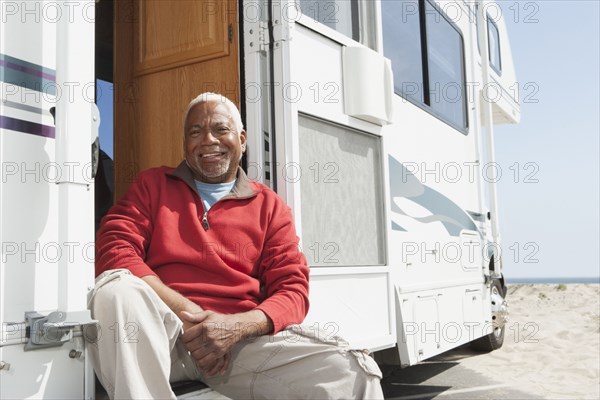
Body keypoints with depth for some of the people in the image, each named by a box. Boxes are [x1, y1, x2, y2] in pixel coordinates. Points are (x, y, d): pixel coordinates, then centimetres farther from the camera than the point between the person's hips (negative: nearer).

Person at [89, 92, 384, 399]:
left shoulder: (269, 206, 15)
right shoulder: (152, 185, 16)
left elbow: (292, 288, 8)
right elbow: (115, 249, 1)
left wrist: (237, 326, -14)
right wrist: (184, 311, -13)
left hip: (243, 337, 0)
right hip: (161, 332, 1)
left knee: (352, 373, -26)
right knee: (116, 289, -35)